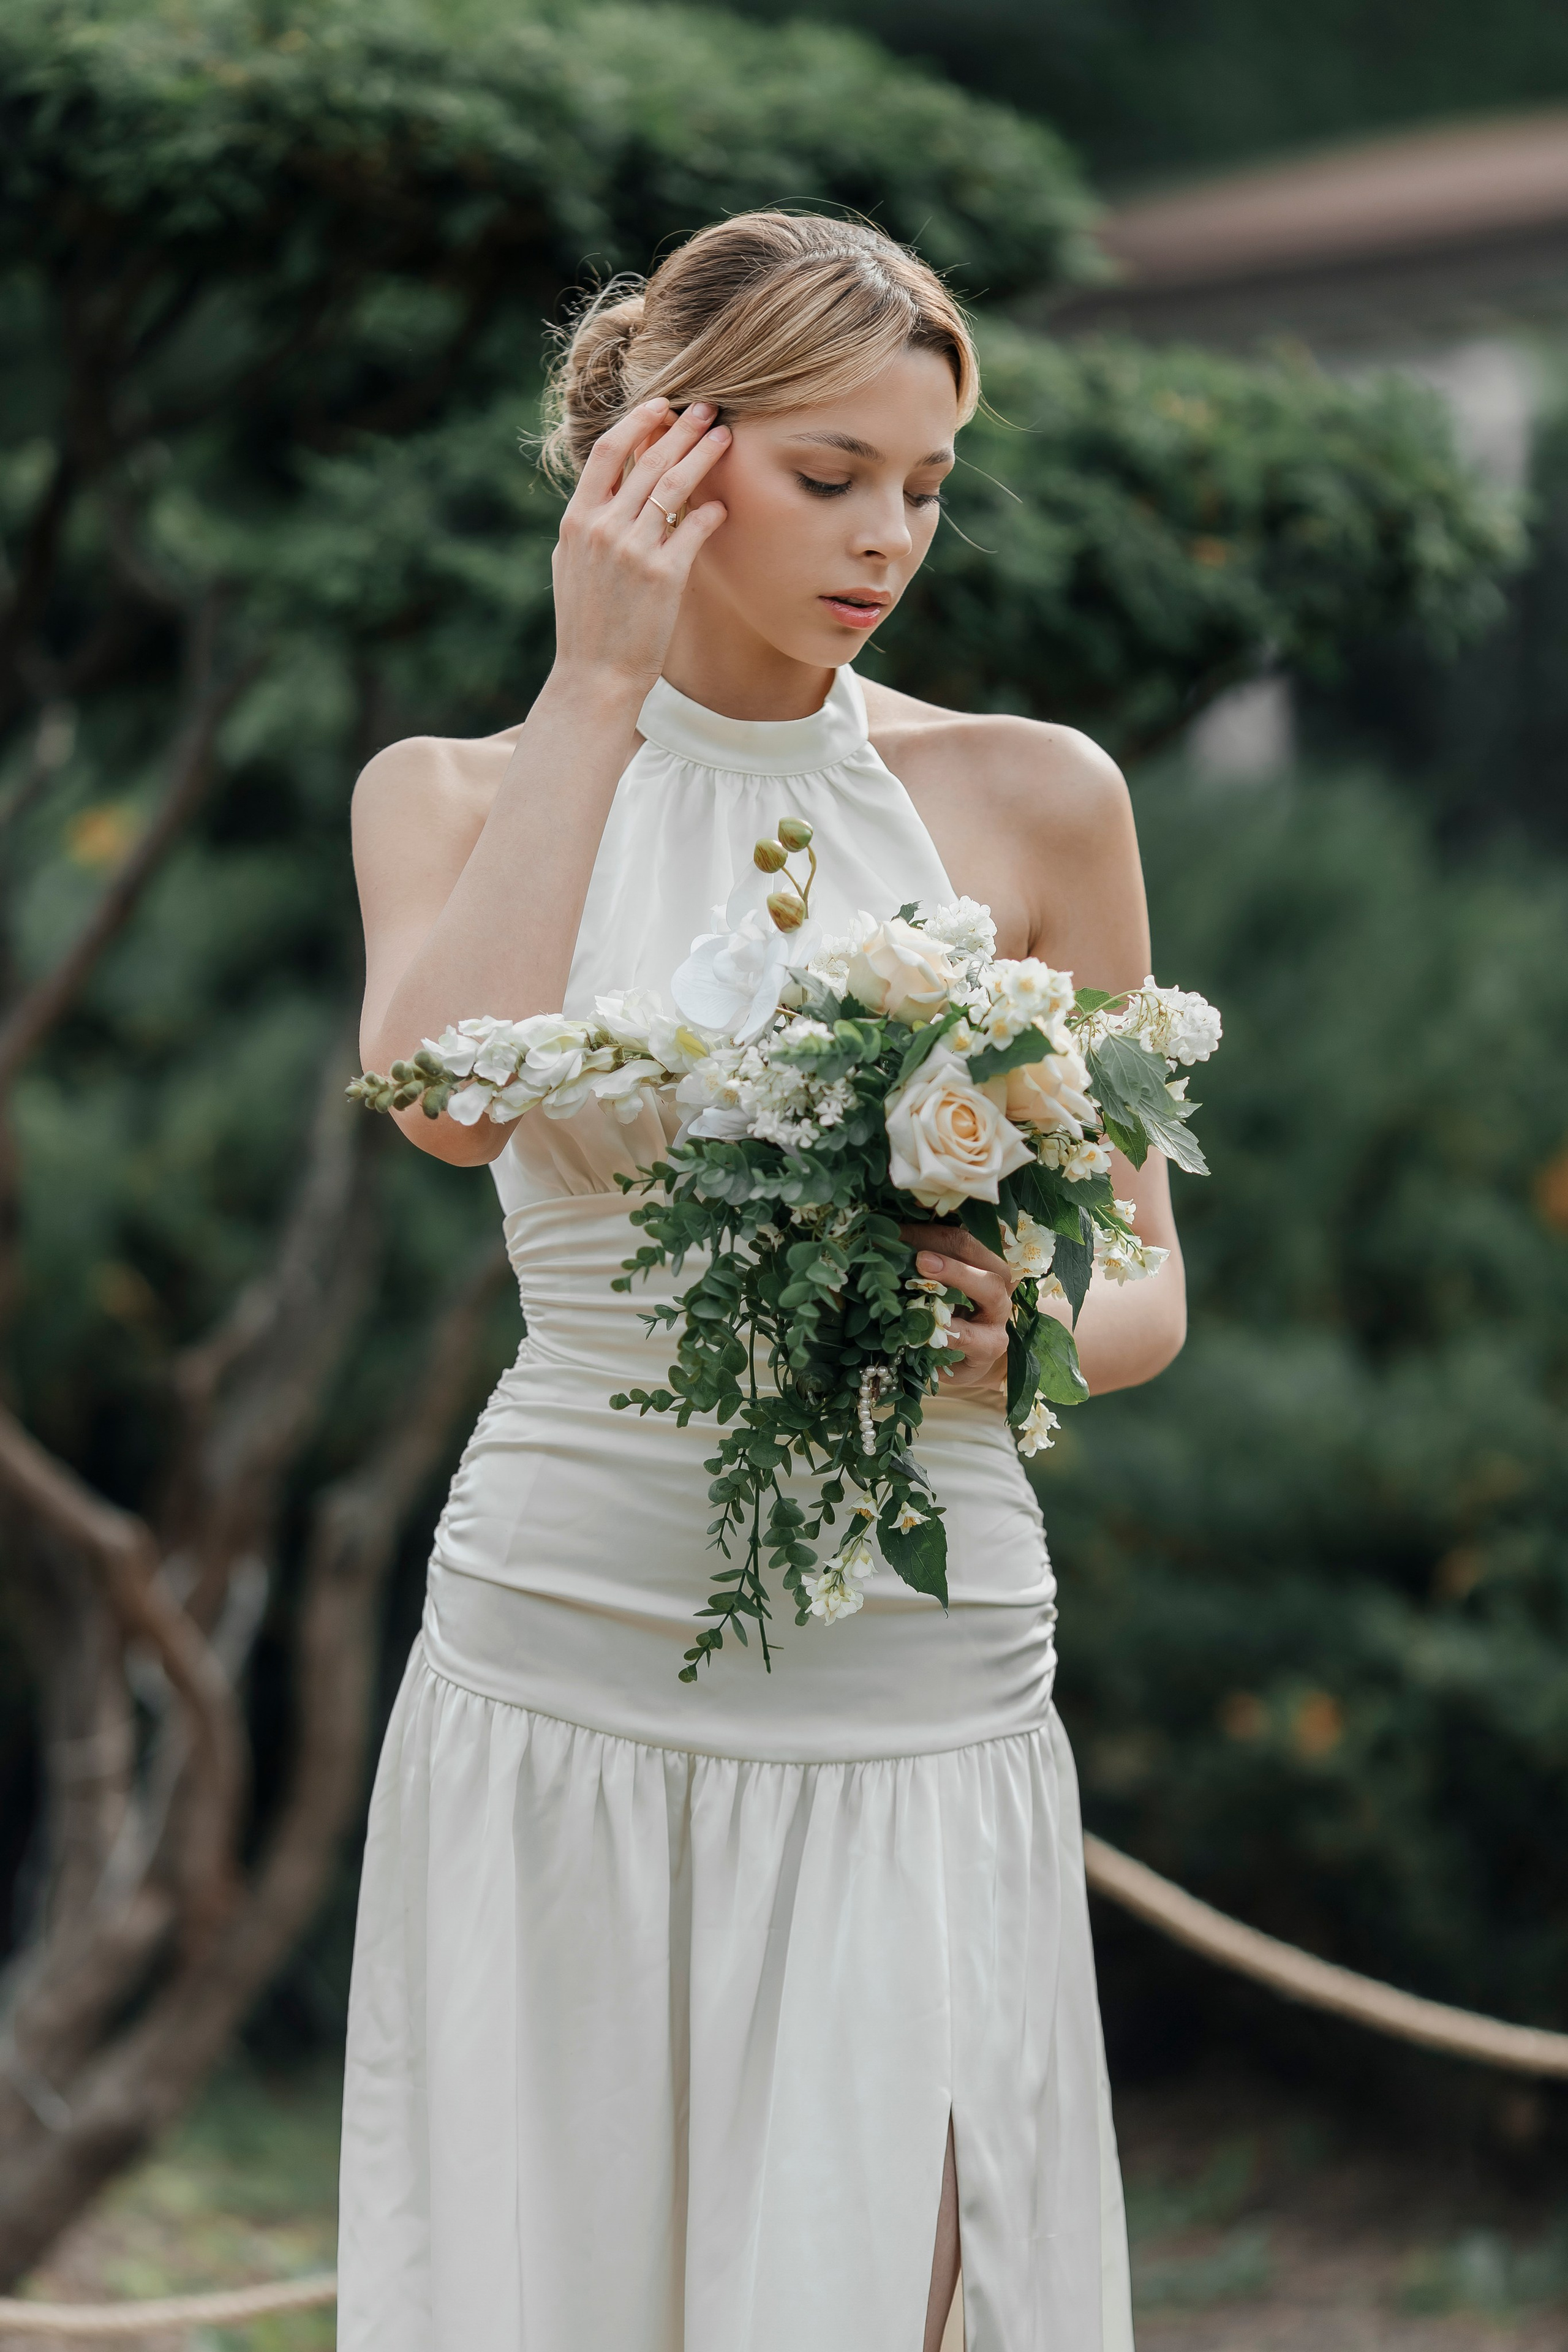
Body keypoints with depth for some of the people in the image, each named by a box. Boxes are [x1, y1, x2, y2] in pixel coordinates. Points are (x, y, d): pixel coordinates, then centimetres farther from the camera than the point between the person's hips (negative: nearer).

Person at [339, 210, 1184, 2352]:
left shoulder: (1032, 800, 5)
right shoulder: (460, 794, 5)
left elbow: (1146, 1283, 9)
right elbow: (447, 1100, -17)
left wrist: (1015, 1336, -14)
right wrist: (597, 684, -11)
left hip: (913, 1710, 0)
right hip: (554, 1690, 1)